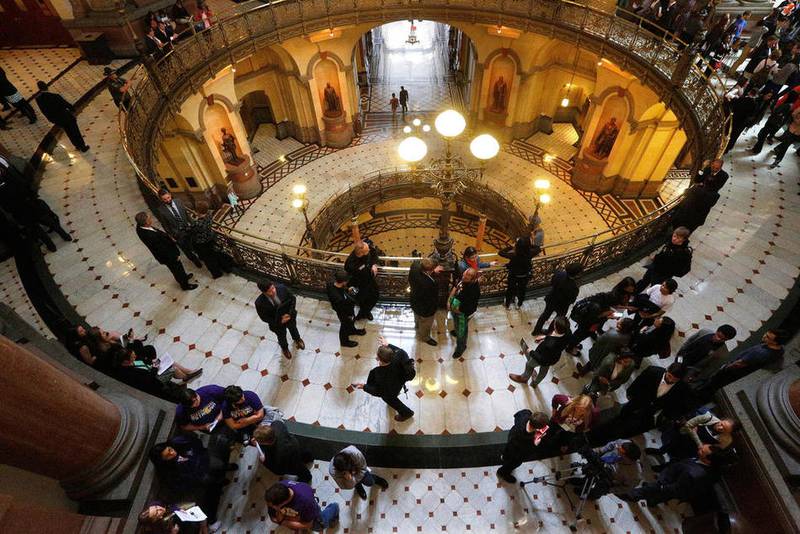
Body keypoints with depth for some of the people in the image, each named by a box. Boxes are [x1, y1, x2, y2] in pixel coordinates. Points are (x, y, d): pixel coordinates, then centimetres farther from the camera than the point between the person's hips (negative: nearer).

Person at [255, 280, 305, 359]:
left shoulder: (282, 288, -32)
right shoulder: (260, 303, -35)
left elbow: (293, 298, -14)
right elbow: (264, 318, -18)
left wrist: (290, 313, -21)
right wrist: (280, 321, -22)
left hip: (290, 316, 2)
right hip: (277, 323, -2)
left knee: (293, 329, 33)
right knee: (282, 336, 28)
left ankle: (297, 339, 69)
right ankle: (285, 348, 64)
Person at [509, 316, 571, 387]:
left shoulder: (550, 345, -47)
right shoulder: (567, 332, -28)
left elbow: (542, 359, -30)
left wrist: (531, 352, -16)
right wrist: (545, 337, 0)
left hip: (543, 358, -6)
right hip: (554, 357, 6)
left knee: (529, 364, 27)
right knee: (544, 370, 34)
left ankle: (524, 378, 58)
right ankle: (535, 383, 64)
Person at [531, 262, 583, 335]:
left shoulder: (559, 273, -27)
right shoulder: (573, 287, -39)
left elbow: (551, 283, -7)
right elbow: (572, 300, -21)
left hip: (551, 300, 4)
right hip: (562, 305, -4)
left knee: (546, 314, 29)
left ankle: (536, 331, 47)